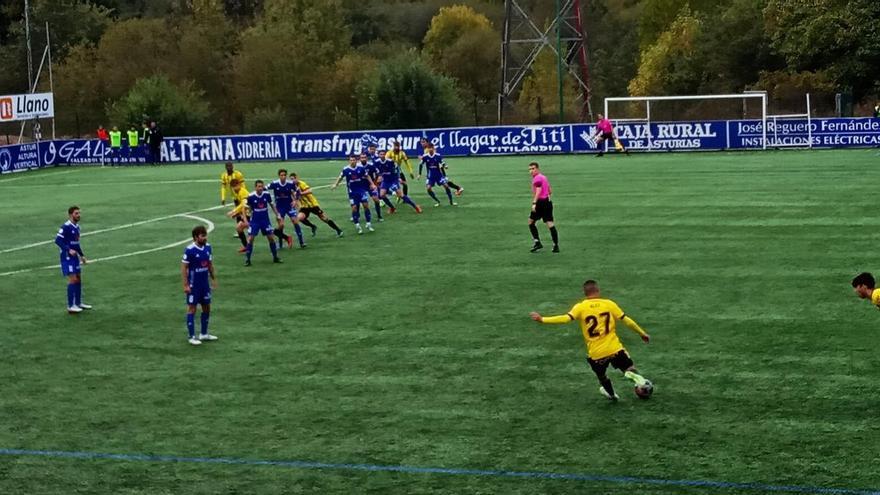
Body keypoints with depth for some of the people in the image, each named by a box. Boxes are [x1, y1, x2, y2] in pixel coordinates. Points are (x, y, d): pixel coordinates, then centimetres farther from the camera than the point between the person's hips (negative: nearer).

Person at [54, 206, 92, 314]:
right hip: (67, 257, -9)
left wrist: (82, 255, 24)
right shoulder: (66, 227, -16)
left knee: (78, 279, 13)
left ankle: (78, 303, 24)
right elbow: (58, 240, -22)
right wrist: (69, 250, -30)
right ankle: (71, 306, -5)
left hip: (74, 257, 9)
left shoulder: (77, 226, 11)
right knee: (72, 279, -10)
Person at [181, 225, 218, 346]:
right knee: (192, 309, 1)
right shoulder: (189, 250, -18)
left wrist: (213, 279, 13)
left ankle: (204, 334, 26)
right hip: (193, 285, -7)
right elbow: (184, 268, -14)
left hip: (205, 284, 7)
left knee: (207, 308, 13)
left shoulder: (207, 247, 1)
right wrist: (185, 285, -16)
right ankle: (192, 337, 7)